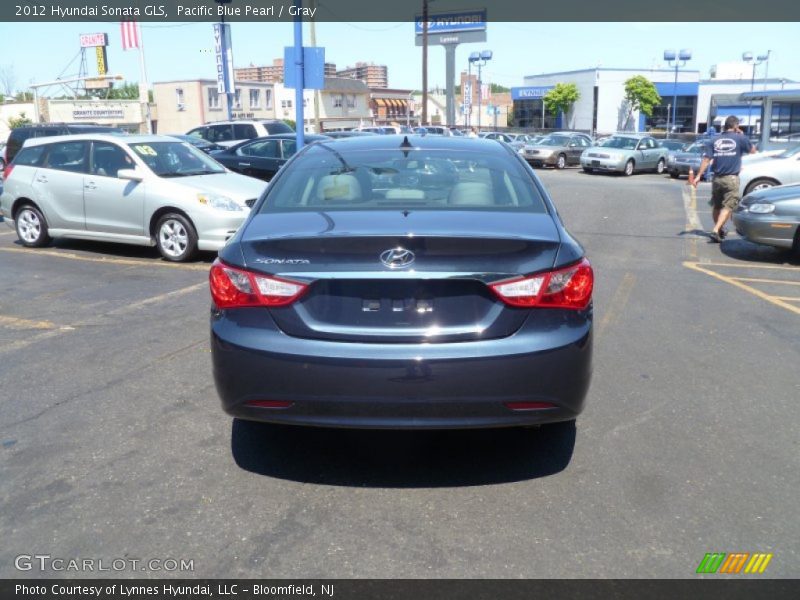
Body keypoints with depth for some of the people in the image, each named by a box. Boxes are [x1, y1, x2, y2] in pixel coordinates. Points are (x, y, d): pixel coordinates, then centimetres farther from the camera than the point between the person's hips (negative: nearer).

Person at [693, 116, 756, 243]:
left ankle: (719, 229, 30)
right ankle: (715, 230, -19)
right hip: (731, 179, -4)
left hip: (717, 179, 4)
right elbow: (752, 150, 16)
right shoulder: (740, 138, -1)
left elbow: (706, 159, -2)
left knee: (716, 206, 16)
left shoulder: (713, 140, 6)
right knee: (727, 207, -5)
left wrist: (699, 176, -2)